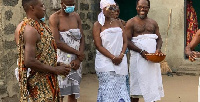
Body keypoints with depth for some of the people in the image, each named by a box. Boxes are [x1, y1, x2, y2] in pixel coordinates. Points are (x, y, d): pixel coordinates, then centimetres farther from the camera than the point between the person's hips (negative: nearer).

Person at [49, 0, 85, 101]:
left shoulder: (76, 16, 9)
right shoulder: (54, 18, -8)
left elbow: (82, 38, 6)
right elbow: (57, 42, -16)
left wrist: (79, 59, -7)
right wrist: (78, 52, -12)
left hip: (76, 60, 5)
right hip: (62, 60, -5)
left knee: (73, 92, 9)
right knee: (60, 93, -3)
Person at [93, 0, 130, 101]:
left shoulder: (118, 23, 12)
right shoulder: (98, 25, -2)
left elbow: (125, 41, 10)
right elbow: (99, 45, -8)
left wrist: (121, 55, -7)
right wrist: (113, 57, -14)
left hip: (120, 61, 4)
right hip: (105, 62, -4)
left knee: (120, 87, 4)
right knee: (108, 89, -6)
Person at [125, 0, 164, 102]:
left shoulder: (153, 23, 15)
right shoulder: (131, 23, 0)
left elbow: (159, 38, 16)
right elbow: (127, 41, -7)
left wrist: (158, 49, -6)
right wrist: (141, 51, -17)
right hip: (138, 58, -4)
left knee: (153, 83, 4)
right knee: (137, 84, -1)